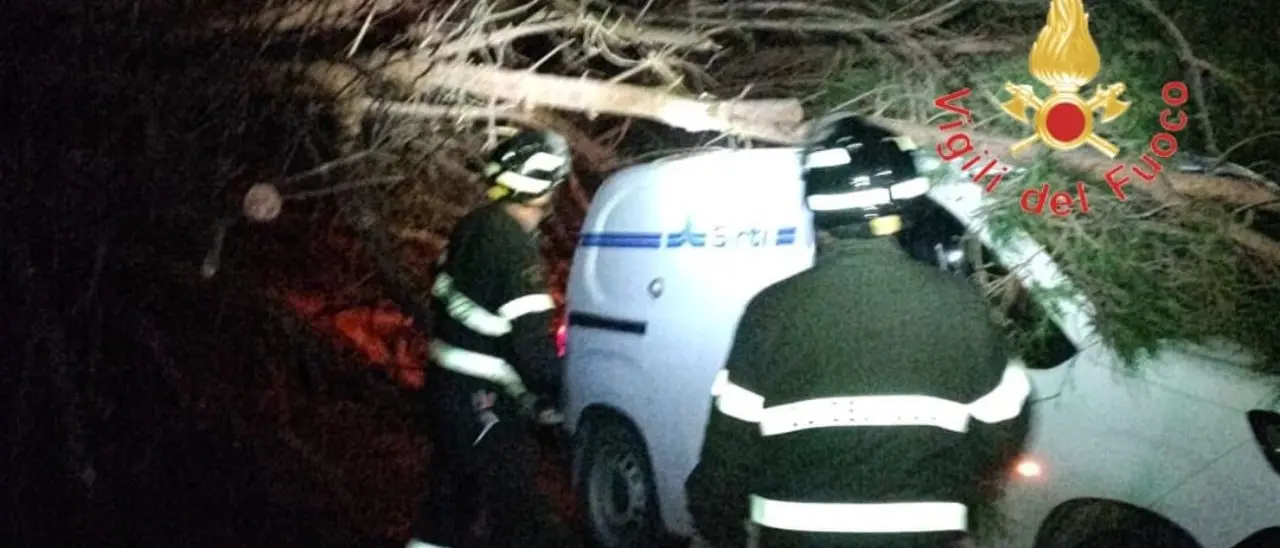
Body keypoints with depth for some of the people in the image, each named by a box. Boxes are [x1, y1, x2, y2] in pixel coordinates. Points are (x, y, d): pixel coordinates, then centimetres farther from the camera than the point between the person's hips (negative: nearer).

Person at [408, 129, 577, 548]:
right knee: (517, 506, 1)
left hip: (448, 383, 9)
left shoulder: (472, 227, 3)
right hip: (483, 402, -9)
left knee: (451, 490, 22)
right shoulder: (518, 249, -24)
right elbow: (531, 346, -25)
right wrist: (557, 391, -9)